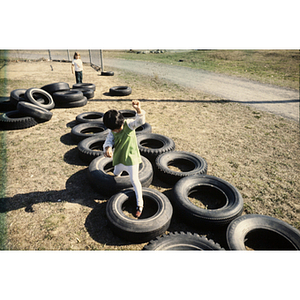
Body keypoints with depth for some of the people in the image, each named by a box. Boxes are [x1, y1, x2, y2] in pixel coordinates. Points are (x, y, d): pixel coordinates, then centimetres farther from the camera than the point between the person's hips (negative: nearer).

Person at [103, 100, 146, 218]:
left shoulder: (129, 124, -19)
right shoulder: (112, 132, -5)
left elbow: (140, 121, -35)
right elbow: (108, 141, -14)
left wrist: (138, 110, -56)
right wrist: (108, 148, -39)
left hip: (131, 157, -6)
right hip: (118, 158, 6)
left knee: (134, 180, -8)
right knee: (116, 174, 27)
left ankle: (140, 204, 4)